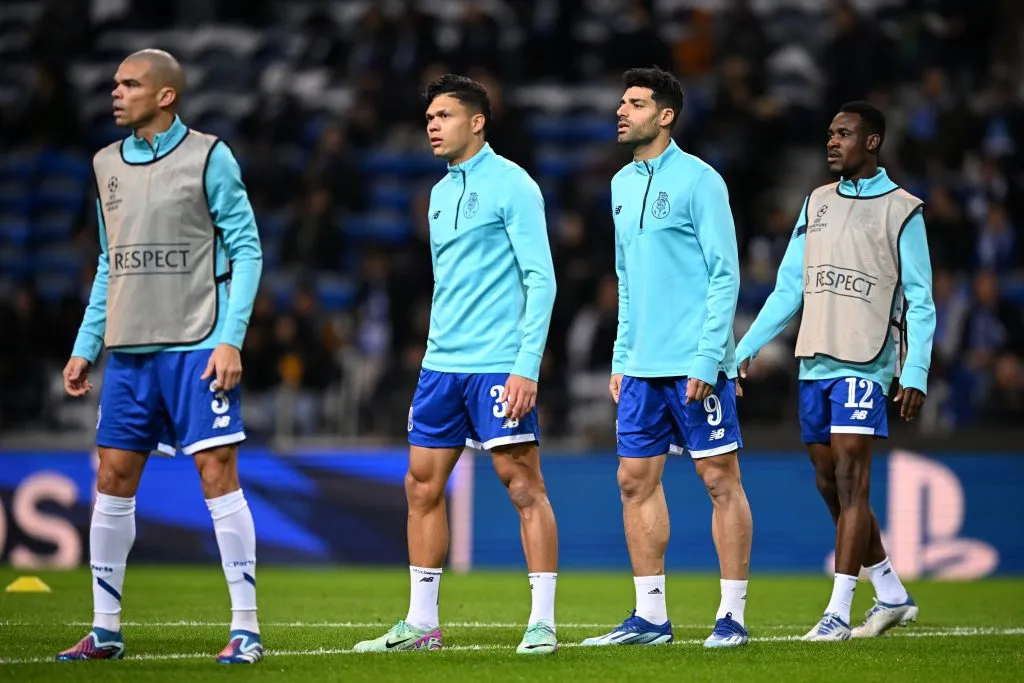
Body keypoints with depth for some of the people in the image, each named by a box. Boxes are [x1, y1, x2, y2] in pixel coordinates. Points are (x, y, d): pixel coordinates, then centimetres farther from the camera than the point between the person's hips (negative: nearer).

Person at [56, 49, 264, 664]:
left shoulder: (208, 158, -4)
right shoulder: (108, 164, 13)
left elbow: (246, 251, -5)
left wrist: (230, 340, -13)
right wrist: (86, 347, 15)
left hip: (196, 349, -6)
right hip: (128, 352, 6)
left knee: (218, 474, -8)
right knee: (113, 480, 5)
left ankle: (246, 627, -3)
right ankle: (106, 630, 13)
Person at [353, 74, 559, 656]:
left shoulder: (512, 186, -7)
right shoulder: (442, 192, 15)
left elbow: (541, 280, -12)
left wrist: (526, 365, -18)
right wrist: (439, 350, 18)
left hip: (499, 365, -8)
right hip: (442, 364, 8)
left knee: (524, 485, -5)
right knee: (423, 486, 6)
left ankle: (544, 623, -2)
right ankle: (422, 624, 12)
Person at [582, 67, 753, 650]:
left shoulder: (698, 180, -8)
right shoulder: (622, 185, 14)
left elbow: (725, 275, -11)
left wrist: (707, 359, -16)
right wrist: (621, 357, 15)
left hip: (695, 365, -7)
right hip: (643, 364, 7)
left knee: (721, 480, -3)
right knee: (637, 481, 5)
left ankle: (734, 616, 1)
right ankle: (650, 616, 11)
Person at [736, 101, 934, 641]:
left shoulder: (900, 210, -1)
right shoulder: (817, 203, 15)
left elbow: (919, 302, -2)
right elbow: (789, 289, 18)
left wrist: (916, 374, -11)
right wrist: (743, 350, 12)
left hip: (863, 364, -6)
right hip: (814, 363, 6)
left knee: (849, 480, -13)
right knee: (831, 487, 7)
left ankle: (838, 613, -15)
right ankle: (892, 596, 20)